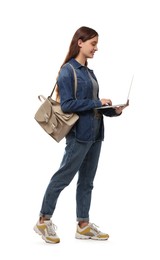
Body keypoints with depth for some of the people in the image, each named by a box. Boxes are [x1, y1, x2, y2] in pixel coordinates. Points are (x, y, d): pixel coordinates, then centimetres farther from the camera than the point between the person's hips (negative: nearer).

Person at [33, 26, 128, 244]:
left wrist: (113, 110, 0)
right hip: (79, 134, -8)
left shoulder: (89, 72, 13)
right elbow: (67, 105, -17)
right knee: (63, 177, -1)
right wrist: (97, 103, -15)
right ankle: (44, 221, 11)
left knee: (86, 181, 12)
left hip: (95, 133, 8)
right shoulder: (68, 71, -11)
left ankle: (83, 225, 19)